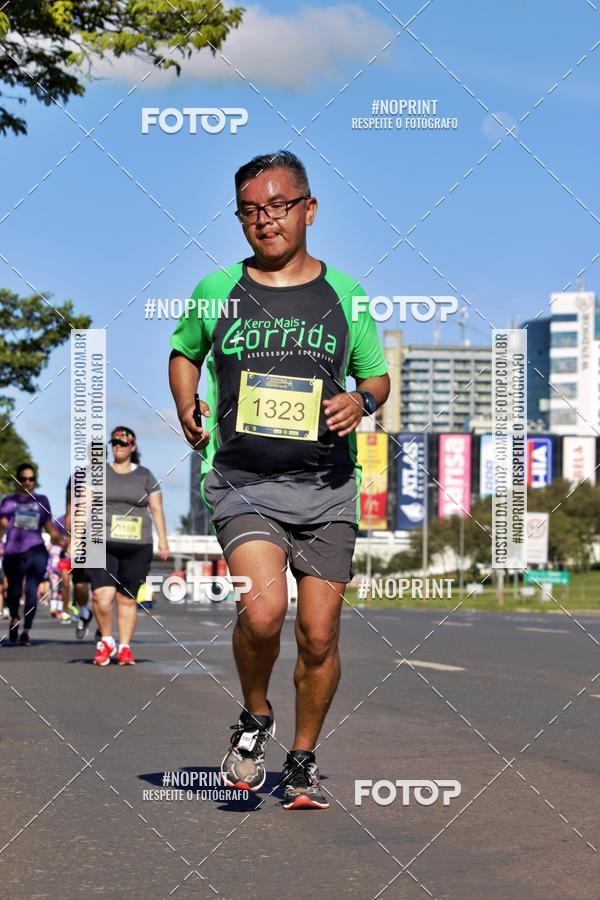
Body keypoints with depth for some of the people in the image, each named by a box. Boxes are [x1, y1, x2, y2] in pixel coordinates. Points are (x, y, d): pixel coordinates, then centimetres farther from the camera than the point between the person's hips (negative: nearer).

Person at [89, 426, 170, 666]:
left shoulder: (145, 476, 10)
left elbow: (156, 509, 9)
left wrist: (163, 541, 1)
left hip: (137, 547, 1)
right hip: (103, 545, -1)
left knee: (127, 599, 4)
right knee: (102, 596, -16)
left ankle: (125, 648, 14)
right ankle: (106, 642, 5)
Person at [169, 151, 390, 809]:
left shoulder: (343, 294, 8)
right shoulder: (216, 292, 7)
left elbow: (378, 376, 18)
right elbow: (184, 351, 26)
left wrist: (361, 401, -4)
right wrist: (187, 412, 8)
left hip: (326, 486, 1)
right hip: (242, 481, -1)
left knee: (318, 634, 0)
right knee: (263, 611, -22)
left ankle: (303, 759, 22)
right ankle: (253, 719, 7)